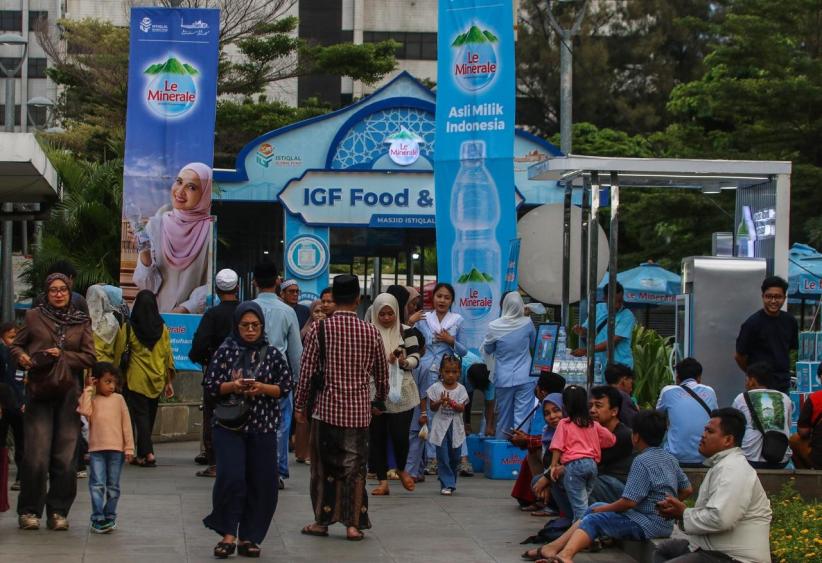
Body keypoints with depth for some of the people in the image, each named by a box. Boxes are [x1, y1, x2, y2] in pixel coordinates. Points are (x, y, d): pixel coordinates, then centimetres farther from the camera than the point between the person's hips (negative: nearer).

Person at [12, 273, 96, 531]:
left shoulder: (82, 321, 10)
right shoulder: (34, 316, 8)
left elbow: (89, 357, 6)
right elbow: (16, 345, 15)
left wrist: (62, 355, -9)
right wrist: (22, 357, -7)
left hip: (68, 394, 2)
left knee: (66, 456, -2)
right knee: (36, 454, -8)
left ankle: (58, 511, 9)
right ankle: (29, 510, 3)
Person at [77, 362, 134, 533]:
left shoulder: (118, 399, 7)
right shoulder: (91, 399, 7)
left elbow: (126, 423, 7)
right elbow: (85, 410, -15)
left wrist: (129, 447, 3)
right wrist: (88, 390, -7)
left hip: (116, 449, 1)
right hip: (96, 449, -1)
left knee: (113, 486, 7)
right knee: (97, 484, -7)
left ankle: (110, 517, 16)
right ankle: (98, 519, -6)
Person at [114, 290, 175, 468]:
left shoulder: (128, 327, -7)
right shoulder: (162, 328, 0)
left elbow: (118, 352, -4)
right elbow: (168, 355, 3)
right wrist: (169, 382, 9)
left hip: (137, 378, -3)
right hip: (157, 379, 3)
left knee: (140, 415, -1)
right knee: (150, 415, 12)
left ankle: (148, 453, -16)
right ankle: (141, 454, 21)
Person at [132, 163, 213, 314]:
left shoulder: (211, 231, -4)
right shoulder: (156, 224, 5)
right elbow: (148, 285, 3)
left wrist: (184, 309, -16)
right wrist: (144, 254, -13)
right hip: (156, 315, 4)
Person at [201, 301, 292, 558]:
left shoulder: (272, 353, 4)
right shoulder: (225, 351, 2)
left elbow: (285, 387, 4)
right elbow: (211, 385, 1)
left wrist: (262, 388, -13)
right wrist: (232, 386, -17)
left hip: (262, 427, 2)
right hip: (229, 424, -2)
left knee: (261, 483, 1)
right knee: (231, 477, -14)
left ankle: (248, 537, 12)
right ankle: (228, 535, -3)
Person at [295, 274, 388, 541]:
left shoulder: (320, 329, -5)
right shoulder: (371, 332, 0)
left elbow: (307, 370, -4)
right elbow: (381, 373, 10)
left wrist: (300, 405, 6)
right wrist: (380, 400, 27)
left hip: (327, 408, -1)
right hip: (359, 409, 1)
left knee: (324, 466, 9)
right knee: (355, 466, 6)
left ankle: (322, 520, 15)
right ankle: (353, 523, 5)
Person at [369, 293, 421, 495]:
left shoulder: (407, 332, 4)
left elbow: (415, 359, -1)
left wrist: (403, 361, -22)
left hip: (401, 393, -1)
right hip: (375, 393, 1)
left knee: (400, 434, -7)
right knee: (377, 437, 2)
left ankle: (401, 469, 22)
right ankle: (383, 481, 10)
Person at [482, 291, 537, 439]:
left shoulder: (494, 327, -9)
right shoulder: (527, 323, -8)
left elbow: (487, 350, 8)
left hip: (503, 379, 1)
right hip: (524, 378, -1)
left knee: (504, 418, 14)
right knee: (522, 418, -3)